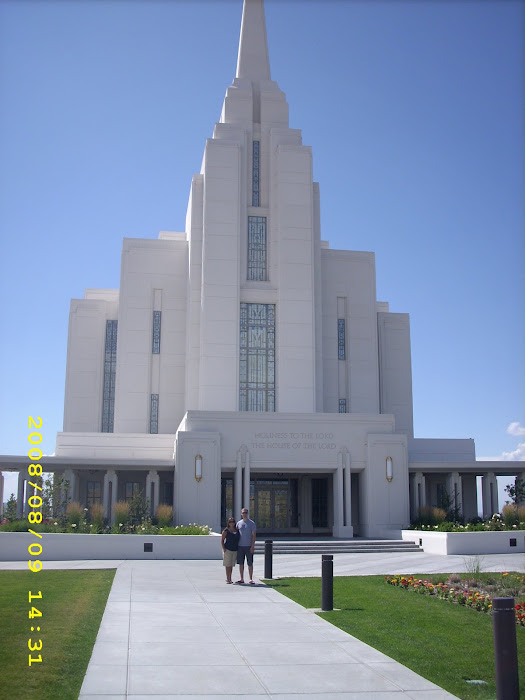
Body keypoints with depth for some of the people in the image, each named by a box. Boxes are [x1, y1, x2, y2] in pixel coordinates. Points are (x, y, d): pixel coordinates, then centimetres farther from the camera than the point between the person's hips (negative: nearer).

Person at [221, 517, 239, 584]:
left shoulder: (237, 530, 7)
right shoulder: (226, 531, -6)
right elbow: (222, 540, -4)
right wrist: (223, 548, -13)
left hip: (235, 550, 4)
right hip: (228, 550, -4)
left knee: (232, 565, 10)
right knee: (228, 565, -2)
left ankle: (229, 578, 19)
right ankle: (228, 579, 4)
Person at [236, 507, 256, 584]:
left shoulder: (251, 523, 1)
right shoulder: (239, 523, 11)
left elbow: (253, 535, -2)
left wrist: (252, 546, -10)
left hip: (249, 546, -3)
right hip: (240, 546, 3)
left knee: (250, 563, 0)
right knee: (241, 563, 6)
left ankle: (251, 579, 5)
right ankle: (241, 579, 13)